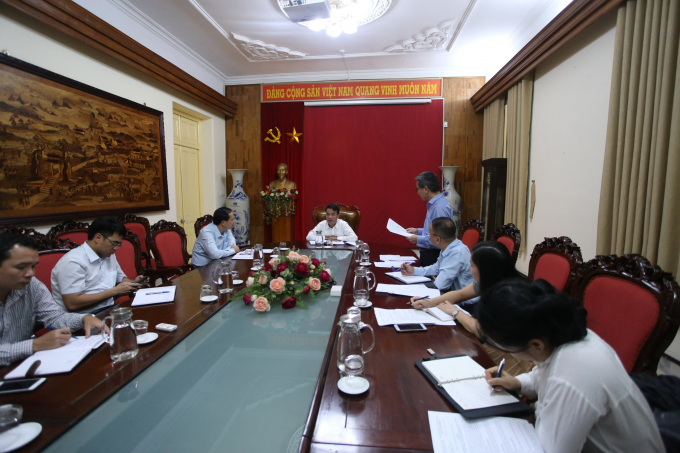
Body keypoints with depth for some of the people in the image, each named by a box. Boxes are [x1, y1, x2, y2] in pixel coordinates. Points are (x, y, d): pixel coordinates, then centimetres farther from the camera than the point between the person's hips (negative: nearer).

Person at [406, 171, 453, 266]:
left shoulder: (440, 207, -22)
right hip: (428, 253, 10)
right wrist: (418, 231, 17)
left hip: (433, 255, -10)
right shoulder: (433, 204, 11)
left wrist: (418, 239, -18)